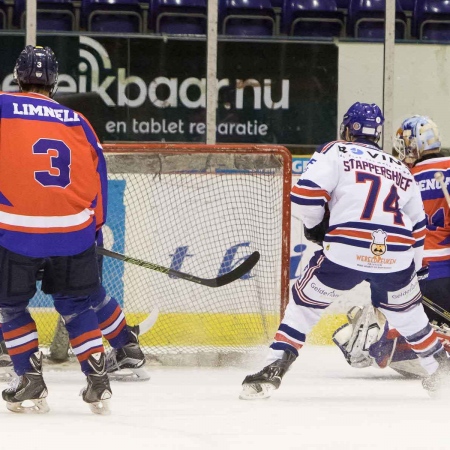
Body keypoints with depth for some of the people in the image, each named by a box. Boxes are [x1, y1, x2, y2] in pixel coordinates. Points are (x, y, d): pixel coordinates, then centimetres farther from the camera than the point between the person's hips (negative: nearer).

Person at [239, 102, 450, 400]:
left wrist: (316, 225, 12)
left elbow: (306, 192, -5)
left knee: (305, 303, 12)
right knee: (407, 311, 29)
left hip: (346, 252, -4)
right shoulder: (401, 170, 26)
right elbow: (417, 227, 27)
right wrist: (412, 270, 35)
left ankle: (273, 370, 3)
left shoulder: (336, 153, 10)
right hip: (395, 255, 4)